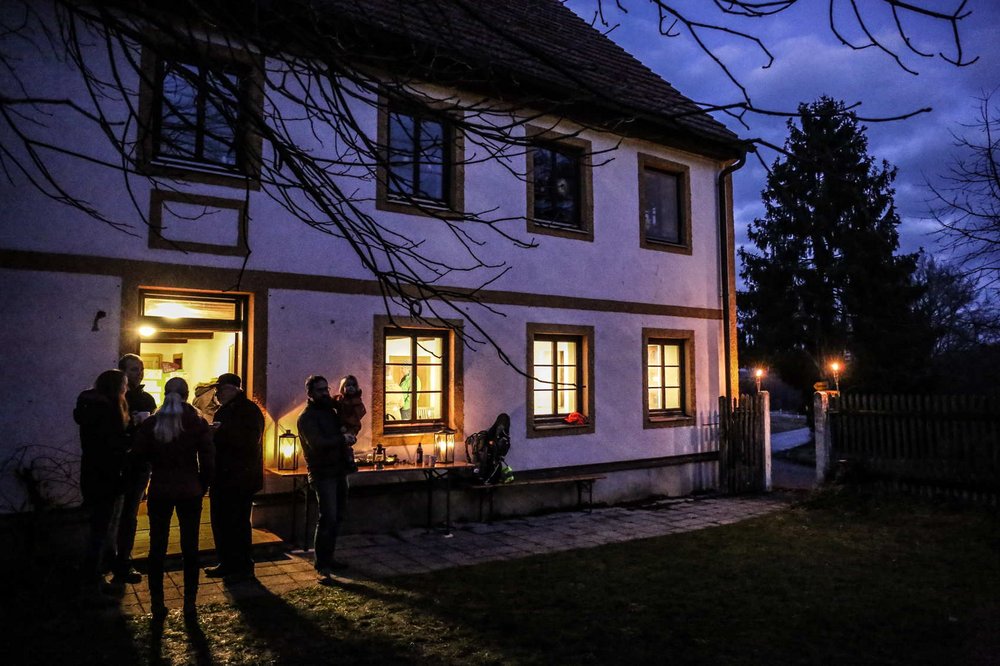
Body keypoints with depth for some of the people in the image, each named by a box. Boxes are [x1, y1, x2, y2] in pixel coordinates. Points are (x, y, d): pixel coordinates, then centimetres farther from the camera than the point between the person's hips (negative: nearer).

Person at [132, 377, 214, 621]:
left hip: (159, 491, 1)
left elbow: (139, 454, -3)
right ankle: (189, 605, 10)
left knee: (157, 548, 10)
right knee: (190, 548, 6)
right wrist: (202, 486, 6)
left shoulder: (151, 423, -3)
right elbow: (208, 460, -7)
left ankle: (157, 605, 15)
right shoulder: (198, 422, -5)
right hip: (190, 491, -1)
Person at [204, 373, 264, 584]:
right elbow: (218, 440, 21)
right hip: (222, 477, 9)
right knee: (220, 521, 13)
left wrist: (222, 431, -28)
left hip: (241, 477, -9)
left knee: (238, 523, -4)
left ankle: (244, 567, 8)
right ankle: (226, 563, 27)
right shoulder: (223, 411, 15)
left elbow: (250, 441, -24)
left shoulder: (249, 410, -11)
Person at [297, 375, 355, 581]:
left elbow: (342, 431, 19)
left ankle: (328, 558, 23)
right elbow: (317, 443, -25)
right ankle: (322, 566, -5)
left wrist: (348, 436, -4)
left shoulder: (330, 411, 14)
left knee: (338, 517, 12)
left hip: (338, 471, 8)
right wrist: (342, 439, -17)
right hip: (323, 474, -8)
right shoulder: (307, 418, -11)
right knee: (328, 518, -12)